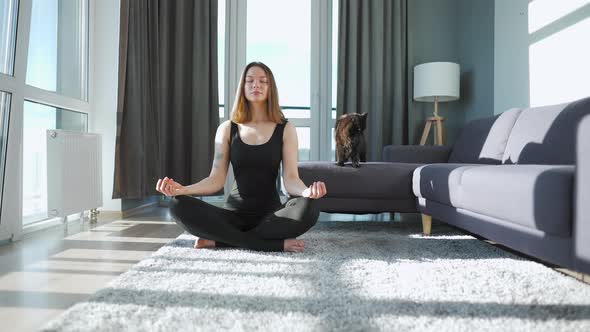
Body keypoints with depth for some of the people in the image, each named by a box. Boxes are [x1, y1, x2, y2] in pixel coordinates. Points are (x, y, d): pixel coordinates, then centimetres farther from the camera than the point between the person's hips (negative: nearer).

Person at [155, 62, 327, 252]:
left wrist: (307, 191, -31)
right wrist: (182, 189, -19)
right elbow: (216, 179, 0)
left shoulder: (285, 129, 1)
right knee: (179, 206, -25)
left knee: (309, 207, -33)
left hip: (271, 213, 0)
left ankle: (221, 240, -20)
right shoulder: (227, 129, 5)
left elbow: (290, 179, -8)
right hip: (234, 212, 1)